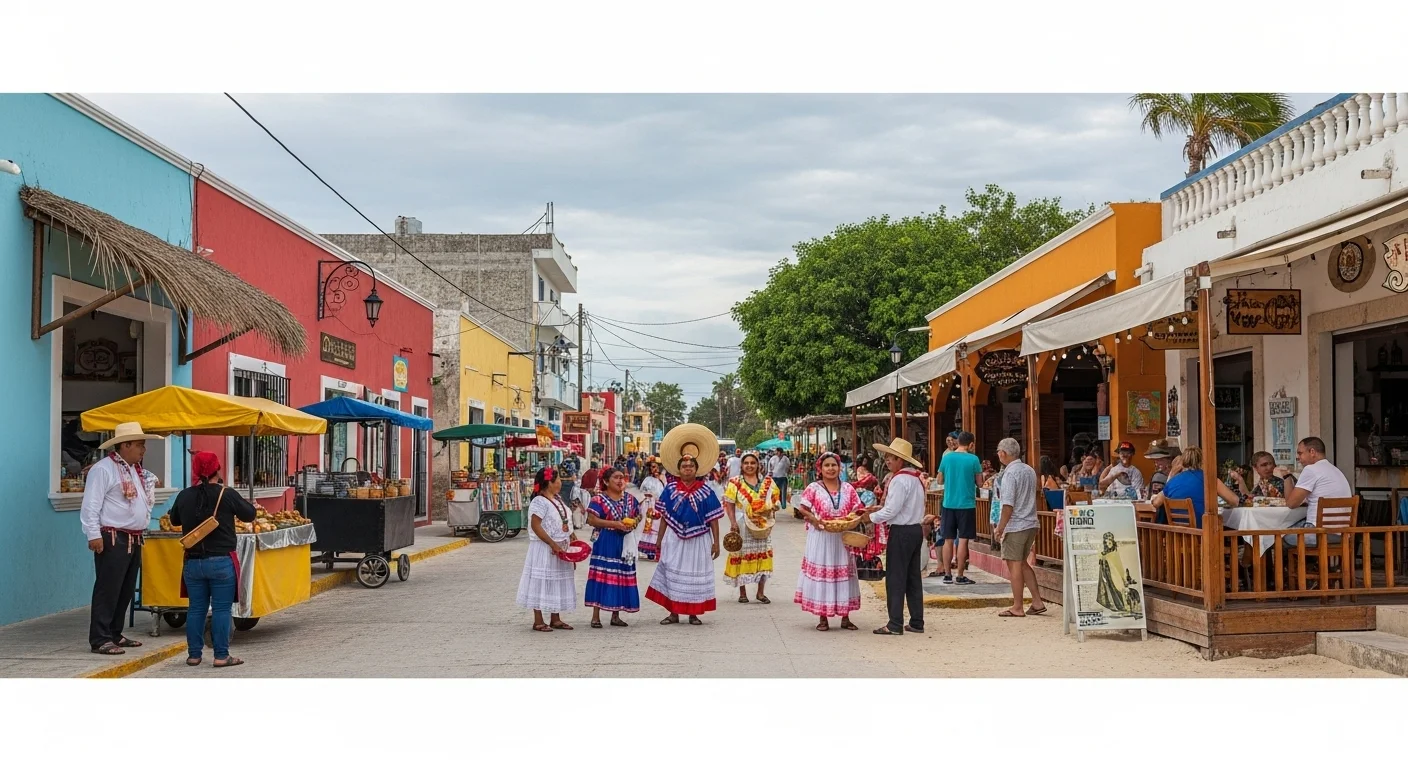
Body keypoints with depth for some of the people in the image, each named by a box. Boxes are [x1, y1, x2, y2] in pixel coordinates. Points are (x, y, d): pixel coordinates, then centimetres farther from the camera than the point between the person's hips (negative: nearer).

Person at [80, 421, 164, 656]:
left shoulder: (136, 470, 18)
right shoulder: (103, 469, -11)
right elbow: (91, 505, -16)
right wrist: (93, 534, -20)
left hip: (134, 539, 9)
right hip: (113, 539, -9)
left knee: (126, 591, 13)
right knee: (108, 590, -8)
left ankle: (114, 634, 21)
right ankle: (100, 639, -5)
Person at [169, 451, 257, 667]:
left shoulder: (184, 496, 0)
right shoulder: (228, 496, -12)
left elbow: (174, 520, 18)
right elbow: (249, 515, 1)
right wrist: (243, 504, 19)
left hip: (193, 562, 4)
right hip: (221, 562, -4)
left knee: (196, 609, 12)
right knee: (221, 609, 2)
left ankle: (194, 655, 16)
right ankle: (221, 656, 3)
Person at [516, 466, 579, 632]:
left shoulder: (557, 500, 13)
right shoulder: (539, 502, -15)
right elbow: (535, 525, -22)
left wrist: (572, 536, 6)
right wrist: (553, 545, -24)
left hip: (561, 549, 9)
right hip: (545, 550, -9)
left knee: (558, 582, 13)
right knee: (542, 582, -3)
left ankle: (555, 619, 21)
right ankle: (538, 621, 2)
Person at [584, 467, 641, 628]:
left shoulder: (630, 499, 11)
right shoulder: (599, 499, -6)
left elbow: (638, 516, 18)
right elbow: (591, 520, -13)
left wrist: (633, 523, -6)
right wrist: (614, 524, -19)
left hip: (625, 542, 6)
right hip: (605, 543, -6)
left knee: (622, 577, 7)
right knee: (602, 576, -7)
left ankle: (616, 616, 16)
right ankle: (596, 616, -3)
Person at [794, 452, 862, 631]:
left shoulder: (848, 489, 6)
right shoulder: (813, 488, -2)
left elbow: (857, 510, 9)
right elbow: (802, 509, -2)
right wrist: (814, 520, -18)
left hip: (842, 538, 3)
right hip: (820, 538, -3)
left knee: (844, 574, 6)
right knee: (821, 574, 0)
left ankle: (845, 617, 14)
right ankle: (823, 618, 8)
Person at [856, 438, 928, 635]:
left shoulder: (899, 480, -18)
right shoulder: (915, 478, 11)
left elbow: (891, 511, -19)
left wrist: (871, 517, -4)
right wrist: (879, 509, 14)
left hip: (901, 532, -9)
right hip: (916, 529, 9)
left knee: (895, 579, -3)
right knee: (914, 578, 12)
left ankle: (895, 624, -1)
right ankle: (917, 622, 15)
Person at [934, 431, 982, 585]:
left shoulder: (946, 458, 2)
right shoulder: (973, 459, -8)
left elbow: (940, 480, 10)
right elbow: (979, 482, -2)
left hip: (949, 504, 3)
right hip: (966, 504, -3)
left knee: (948, 540, 9)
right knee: (963, 540, 1)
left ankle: (947, 575, 11)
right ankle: (960, 576, 2)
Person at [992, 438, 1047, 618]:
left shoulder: (1010, 473, -15)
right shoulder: (1029, 471, 11)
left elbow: (1008, 505, -19)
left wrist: (1000, 528, -14)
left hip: (1015, 526, -8)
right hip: (1031, 524, 8)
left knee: (1014, 565, 0)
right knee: (1023, 563, 19)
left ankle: (1017, 608, 4)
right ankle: (1037, 602, 17)